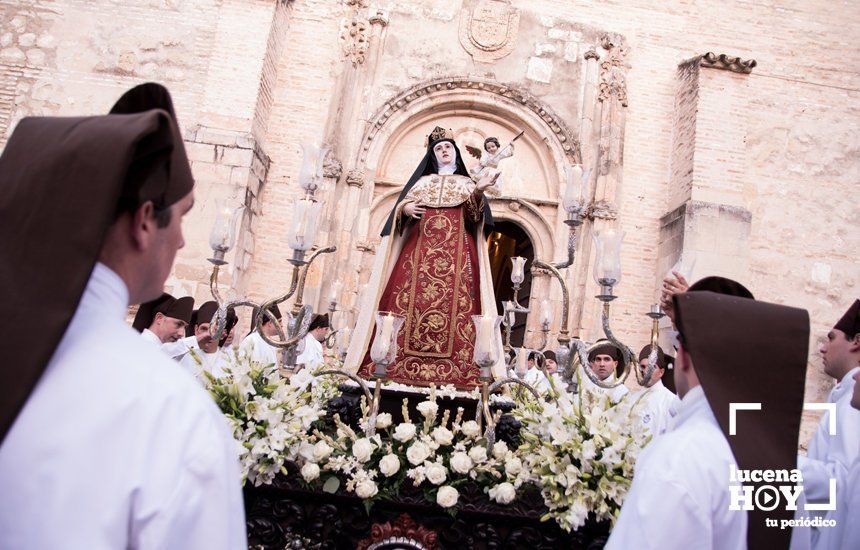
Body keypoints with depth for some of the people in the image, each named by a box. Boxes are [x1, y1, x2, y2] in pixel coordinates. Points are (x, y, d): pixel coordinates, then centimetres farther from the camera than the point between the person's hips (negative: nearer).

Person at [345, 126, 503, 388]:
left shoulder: (466, 183, 19)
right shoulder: (423, 181, 23)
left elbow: (474, 216, 3)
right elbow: (401, 206, 15)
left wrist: (478, 192, -16)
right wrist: (406, 209, -8)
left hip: (457, 251, -1)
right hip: (420, 248, 1)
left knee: (455, 301, -13)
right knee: (412, 298, -11)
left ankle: (460, 368, -17)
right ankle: (397, 364, -12)